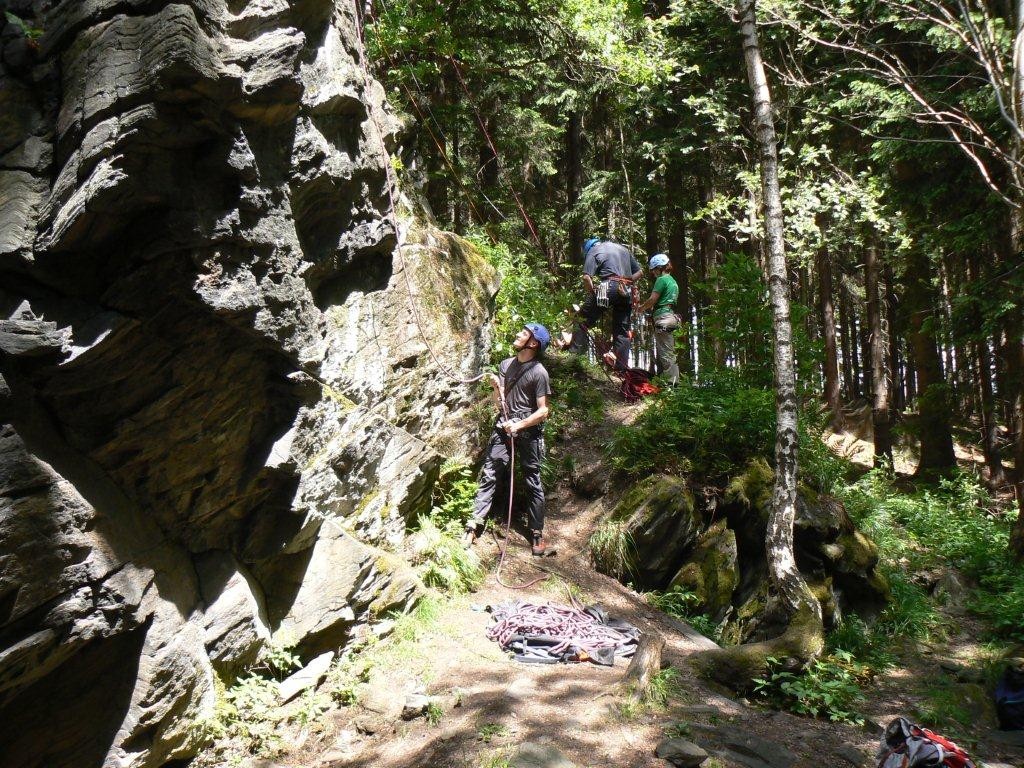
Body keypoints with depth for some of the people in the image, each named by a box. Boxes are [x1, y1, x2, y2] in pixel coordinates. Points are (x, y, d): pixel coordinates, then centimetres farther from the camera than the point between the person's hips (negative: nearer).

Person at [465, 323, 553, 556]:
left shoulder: (539, 373, -9)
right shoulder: (505, 365, 9)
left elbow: (543, 411, -10)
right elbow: (501, 404, 11)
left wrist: (519, 425, -20)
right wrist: (496, 387, -7)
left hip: (529, 431, -4)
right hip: (504, 427, 5)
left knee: (533, 483, 4)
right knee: (489, 475, -3)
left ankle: (537, 533, 14)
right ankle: (474, 524, 0)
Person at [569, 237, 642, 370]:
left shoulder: (593, 251, 8)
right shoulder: (623, 249, 26)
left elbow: (587, 277, -6)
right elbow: (639, 272, 21)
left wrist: (592, 294, 5)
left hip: (607, 288, -5)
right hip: (626, 292, 5)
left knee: (584, 319, 7)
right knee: (622, 330, 9)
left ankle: (576, 349, 2)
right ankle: (622, 367, 8)